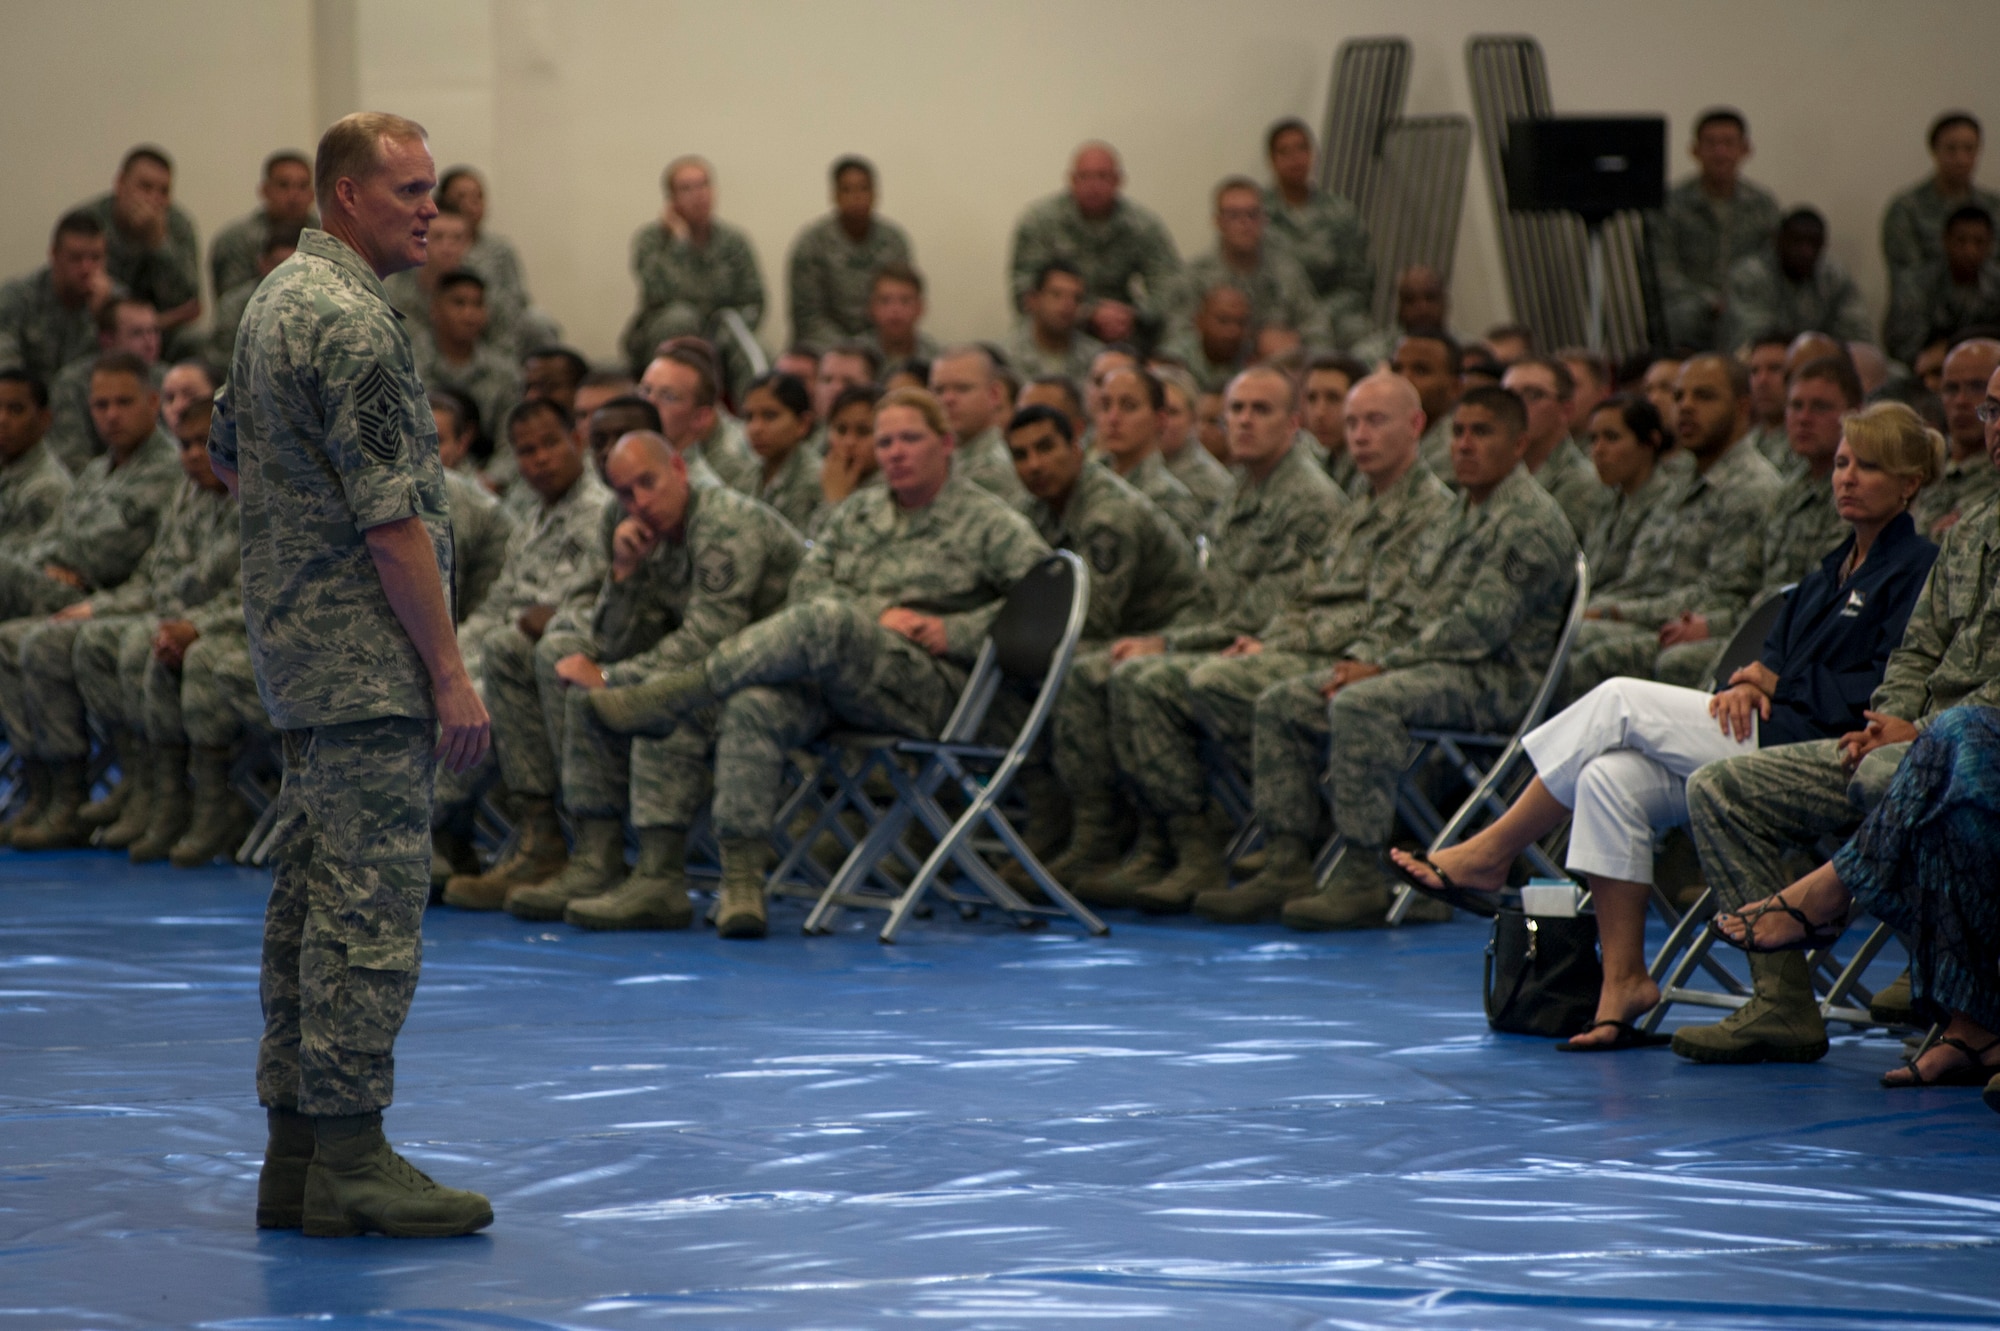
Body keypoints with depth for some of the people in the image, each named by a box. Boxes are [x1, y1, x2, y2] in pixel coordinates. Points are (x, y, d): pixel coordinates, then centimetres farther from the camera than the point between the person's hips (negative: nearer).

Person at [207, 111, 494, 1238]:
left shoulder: (278, 299, 14)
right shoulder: (353, 321, -17)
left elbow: (232, 458, 26)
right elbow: (392, 516, -20)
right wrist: (450, 669, -17)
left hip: (298, 642, 10)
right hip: (368, 654, -10)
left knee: (315, 895, 11)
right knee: (373, 903, -8)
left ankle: (297, 1148, 14)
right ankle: (350, 1161, -7)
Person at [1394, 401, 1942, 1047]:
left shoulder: (1917, 570, -3)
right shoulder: (1830, 571, 23)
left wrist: (1775, 683, -7)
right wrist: (1744, 687, -4)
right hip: (1771, 736, 8)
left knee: (1619, 701, -15)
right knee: (1609, 778, -17)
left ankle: (1490, 853, -5)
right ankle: (1623, 982, -18)